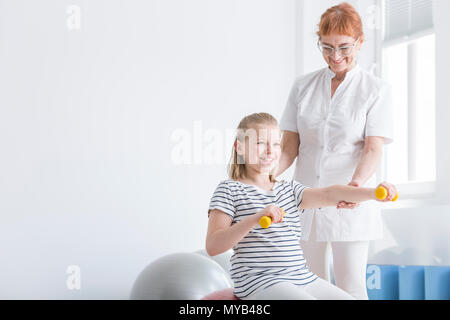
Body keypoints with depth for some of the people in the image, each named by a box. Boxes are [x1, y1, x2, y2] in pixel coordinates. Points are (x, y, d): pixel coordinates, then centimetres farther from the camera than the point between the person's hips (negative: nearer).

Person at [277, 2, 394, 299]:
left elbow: (373, 148, -11)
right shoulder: (303, 86, 9)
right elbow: (290, 145, 6)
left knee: (351, 287, -5)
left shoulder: (377, 89, -1)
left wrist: (356, 185, -31)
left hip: (351, 203, -3)